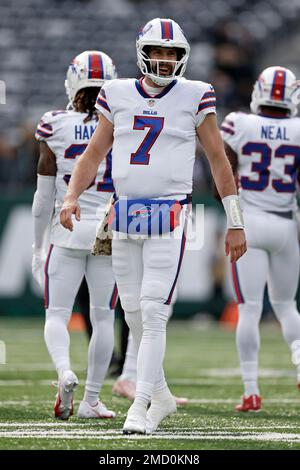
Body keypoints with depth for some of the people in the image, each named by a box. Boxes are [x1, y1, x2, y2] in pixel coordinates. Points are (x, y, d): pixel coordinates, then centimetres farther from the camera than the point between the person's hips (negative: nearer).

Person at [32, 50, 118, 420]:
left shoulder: (55, 127, -4)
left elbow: (44, 196, 1)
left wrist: (37, 246, 10)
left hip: (67, 229, -1)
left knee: (57, 315, 5)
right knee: (103, 317, 10)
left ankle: (64, 372, -22)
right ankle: (91, 399, 13)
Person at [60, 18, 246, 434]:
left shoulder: (194, 97, 0)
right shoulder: (118, 96, 8)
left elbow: (219, 161, 4)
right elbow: (93, 154, 12)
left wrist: (235, 223, 4)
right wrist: (72, 197, -4)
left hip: (169, 217, -4)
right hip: (124, 214, 4)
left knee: (153, 312, -12)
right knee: (133, 312, 8)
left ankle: (141, 406, -8)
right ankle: (161, 396, 23)